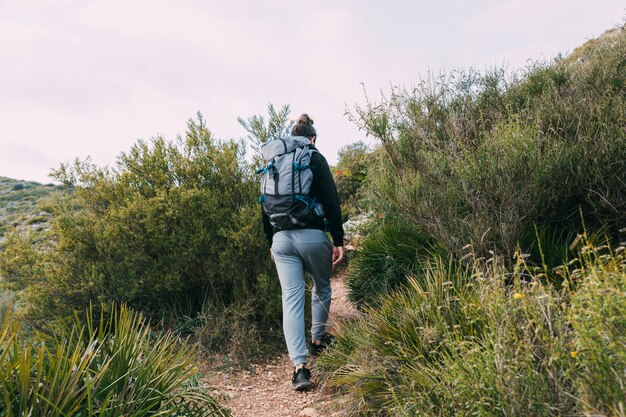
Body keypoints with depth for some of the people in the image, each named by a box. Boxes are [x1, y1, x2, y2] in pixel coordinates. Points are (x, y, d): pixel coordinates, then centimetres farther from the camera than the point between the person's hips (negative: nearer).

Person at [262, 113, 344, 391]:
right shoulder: (315, 159, 2)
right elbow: (331, 202, -7)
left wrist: (271, 242, 22)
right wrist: (338, 240, -4)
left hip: (281, 238, 3)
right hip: (312, 235, -3)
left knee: (291, 298, -1)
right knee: (321, 287, 21)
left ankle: (299, 366, -10)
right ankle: (317, 341, 35)